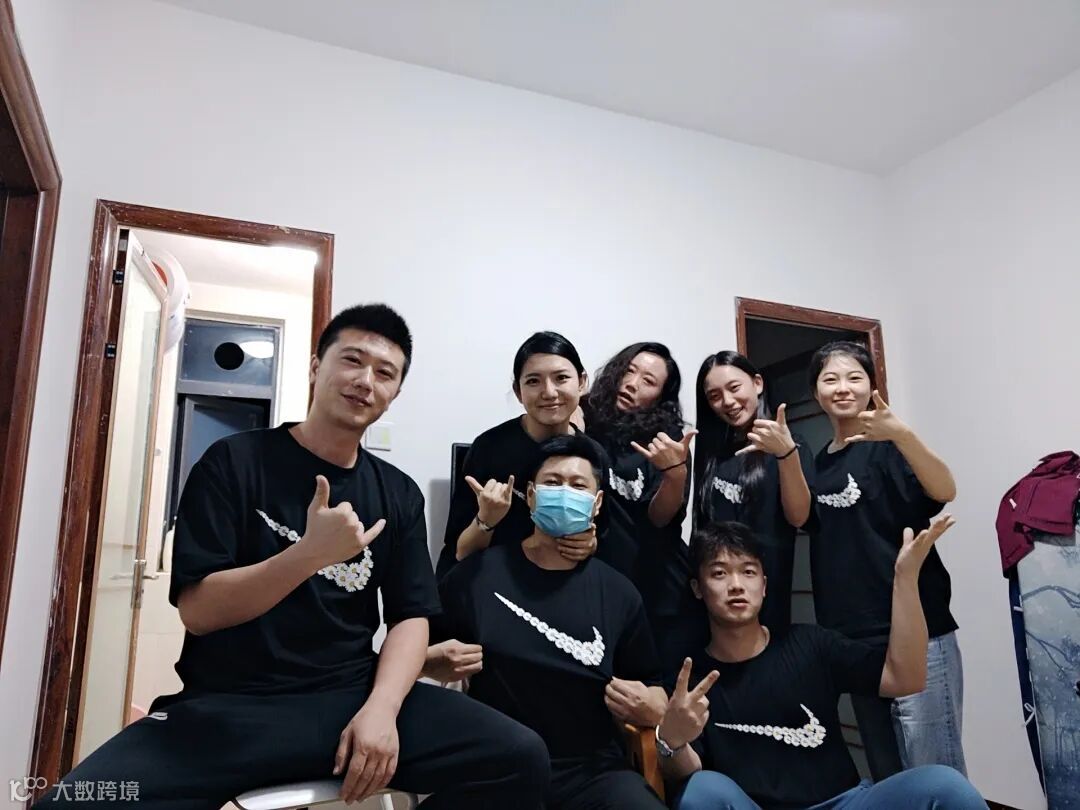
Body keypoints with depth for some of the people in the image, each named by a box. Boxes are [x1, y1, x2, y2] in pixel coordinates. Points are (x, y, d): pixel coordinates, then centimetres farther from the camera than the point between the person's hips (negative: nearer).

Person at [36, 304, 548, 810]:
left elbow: (411, 616, 5)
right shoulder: (235, 461, -1)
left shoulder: (399, 494, 8)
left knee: (519, 758, -17)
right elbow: (197, 610, -7)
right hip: (229, 705, -2)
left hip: (352, 697, 3)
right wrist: (310, 553, -22)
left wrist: (380, 709, -14)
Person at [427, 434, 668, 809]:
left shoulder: (618, 592, 6)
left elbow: (652, 693, 13)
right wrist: (436, 661, -9)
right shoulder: (478, 573, 1)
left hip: (594, 771, 1)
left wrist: (646, 706, -8)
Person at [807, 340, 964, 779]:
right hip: (855, 639, 6)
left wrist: (902, 433, -43)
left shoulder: (887, 447, -8)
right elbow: (803, 521, 17)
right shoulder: (820, 462, 10)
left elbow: (944, 491, -26)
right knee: (886, 774, 17)